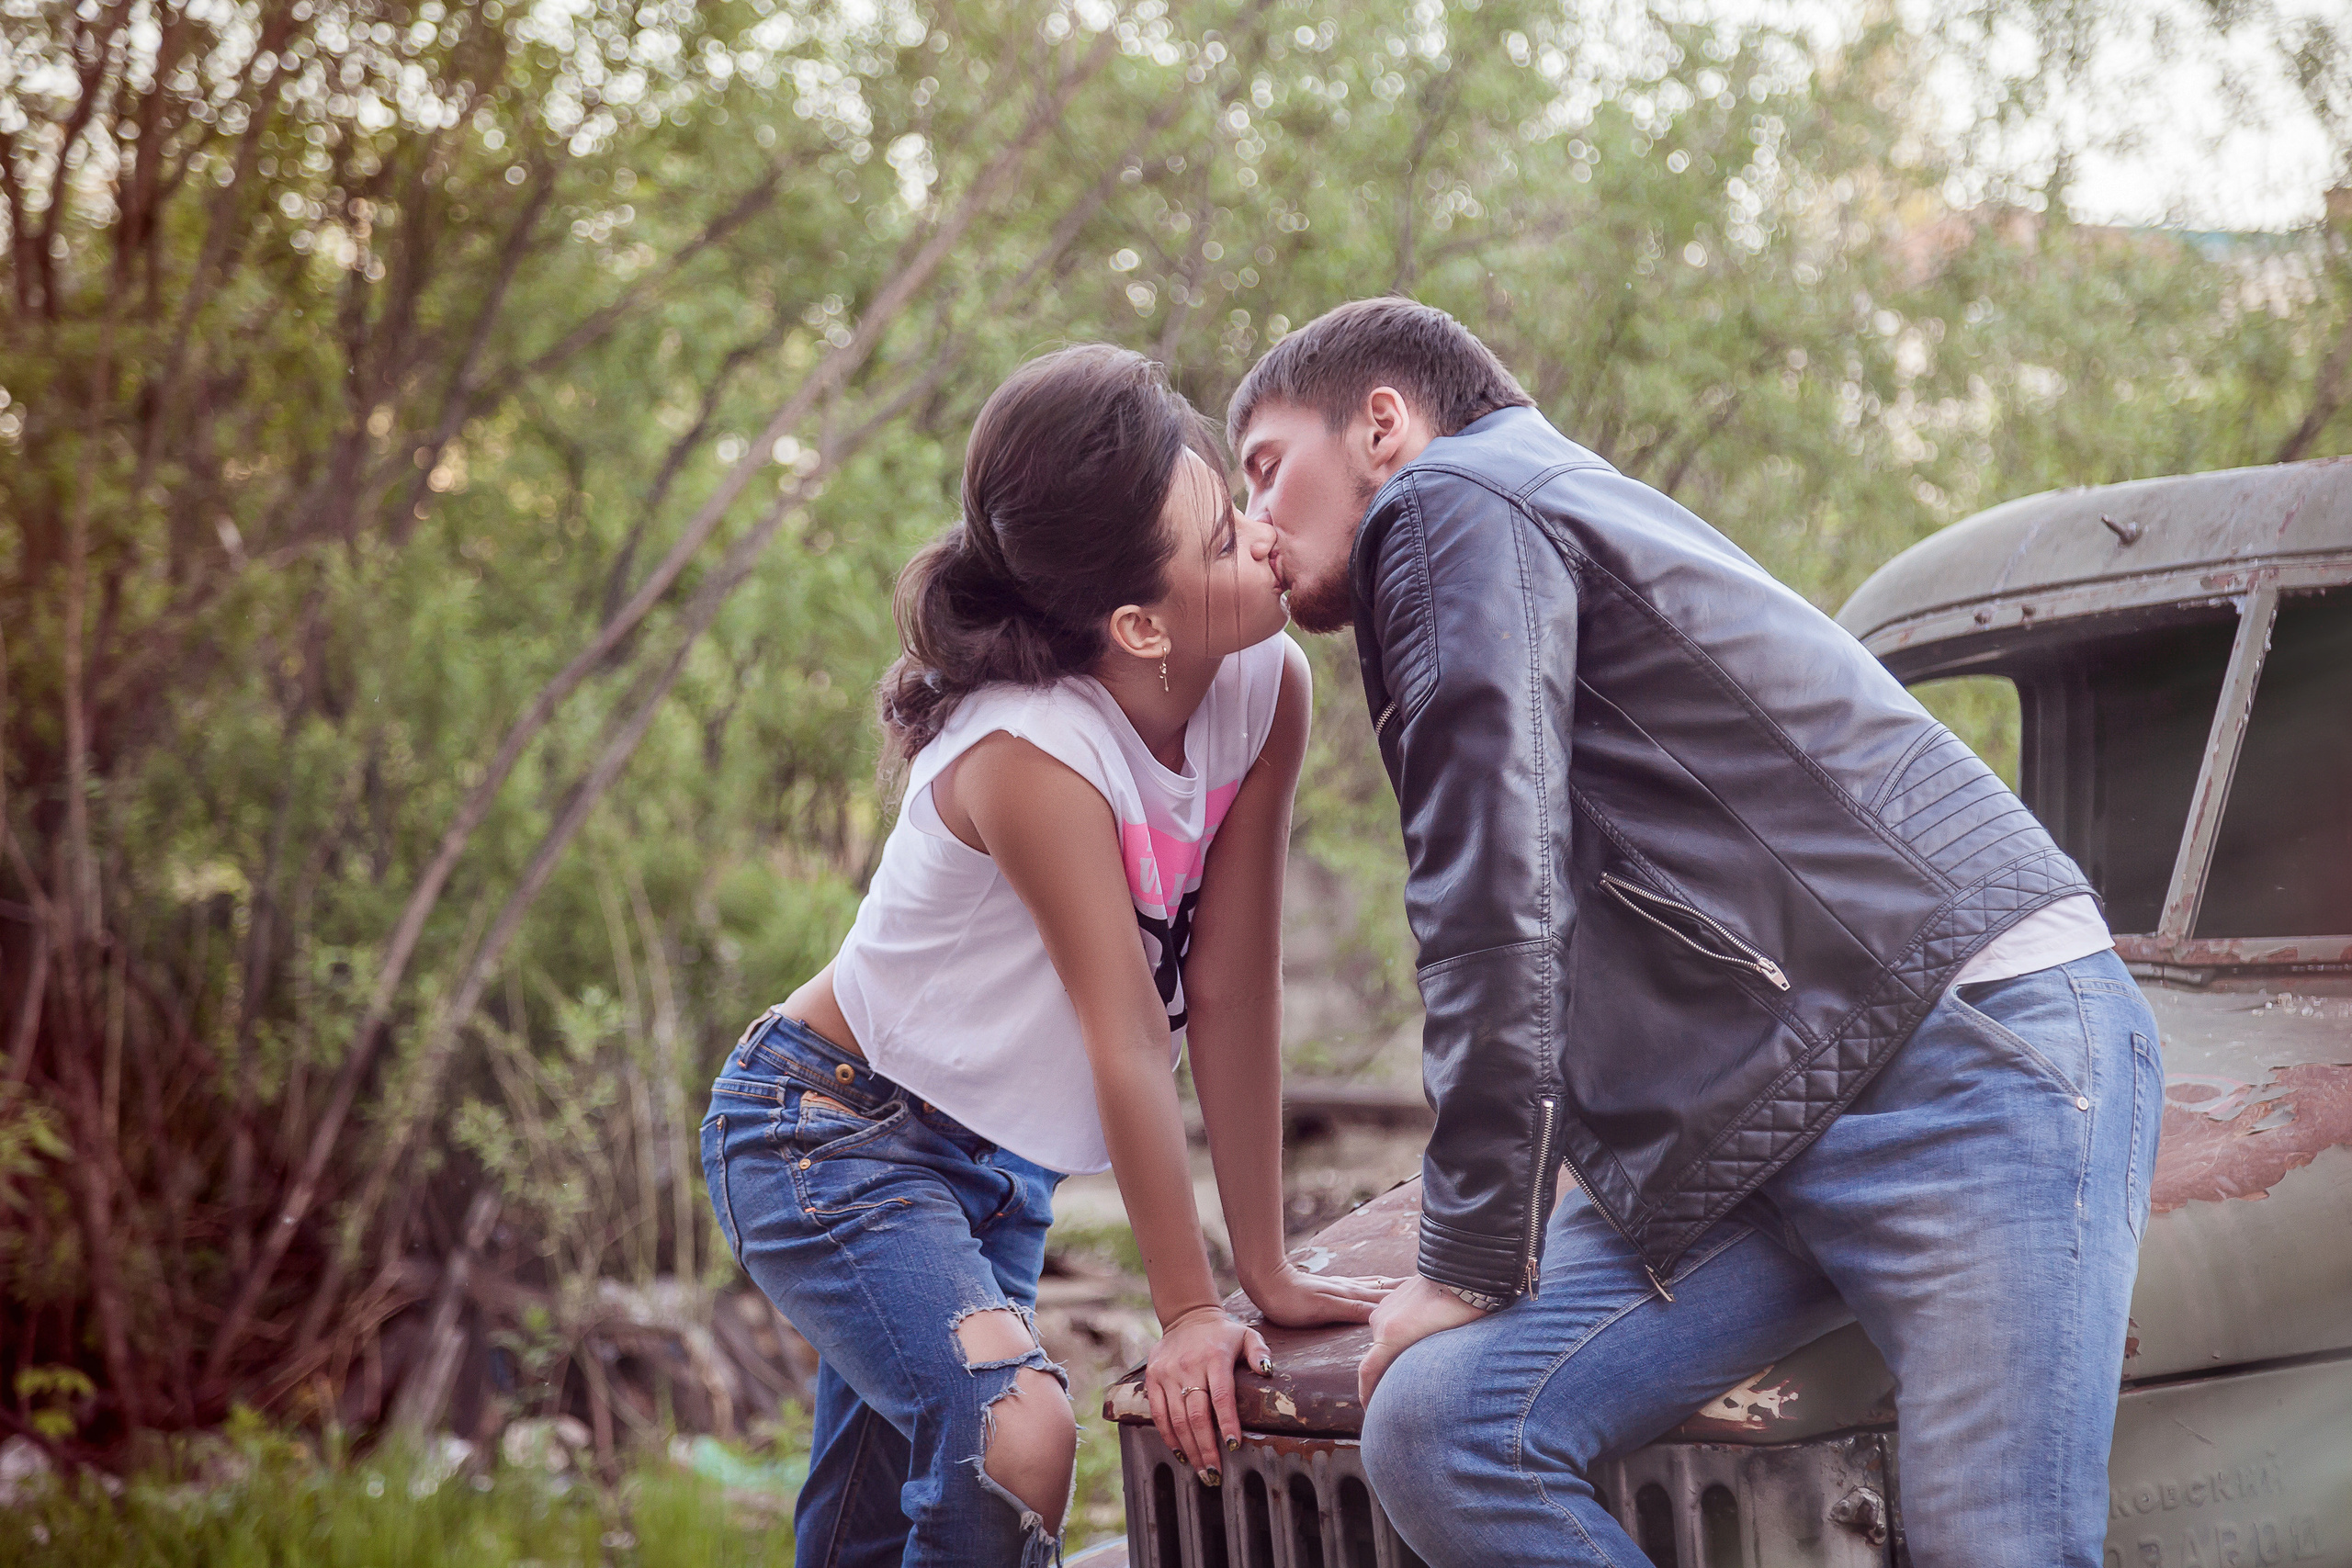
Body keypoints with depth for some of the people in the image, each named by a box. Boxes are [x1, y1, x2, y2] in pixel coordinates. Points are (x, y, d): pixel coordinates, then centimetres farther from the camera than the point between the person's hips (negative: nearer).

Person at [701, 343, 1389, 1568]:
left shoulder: (1267, 689, -13)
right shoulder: (1029, 755, -31)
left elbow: (1229, 987, -9)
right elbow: (1127, 1044, -25)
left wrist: (1266, 1271, -7)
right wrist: (1188, 1310, -18)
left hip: (993, 1149, 7)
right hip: (829, 1133, -7)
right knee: (1014, 1433, -26)